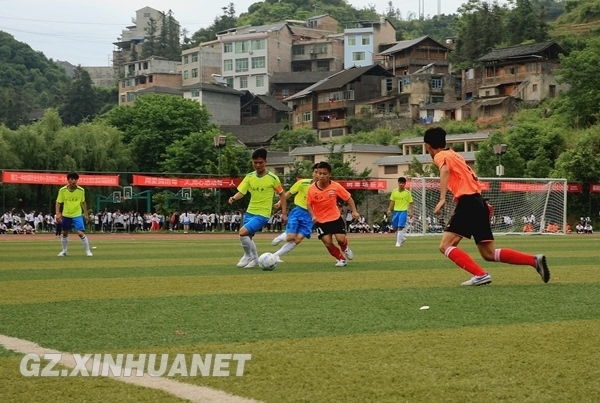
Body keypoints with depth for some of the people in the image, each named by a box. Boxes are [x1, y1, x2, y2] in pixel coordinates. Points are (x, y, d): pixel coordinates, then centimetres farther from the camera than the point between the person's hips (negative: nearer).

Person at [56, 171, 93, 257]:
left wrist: (86, 214, 6)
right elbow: (58, 202, -5)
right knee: (65, 233, 14)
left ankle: (88, 251, -1)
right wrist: (58, 213, -17)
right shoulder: (62, 190, -13)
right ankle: (64, 251, 32)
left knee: (81, 233, -14)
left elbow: (83, 202, 3)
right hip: (66, 215, 2)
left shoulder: (81, 190, -11)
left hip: (77, 215, -2)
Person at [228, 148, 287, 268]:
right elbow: (241, 192, -3)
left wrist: (284, 213, -1)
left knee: (242, 232, -21)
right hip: (250, 212, 6)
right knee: (247, 238, 15)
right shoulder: (249, 177, 0)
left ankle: (248, 255, 0)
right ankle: (255, 259, 36)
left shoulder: (273, 178, -11)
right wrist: (234, 198, -26)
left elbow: (281, 194, 0)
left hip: (263, 214, -6)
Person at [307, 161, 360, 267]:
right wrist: (313, 216, -14)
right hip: (321, 221, 0)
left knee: (341, 239, -12)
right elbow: (308, 204, 0)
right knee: (328, 243, -5)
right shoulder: (311, 189, -13)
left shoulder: (336, 186, -14)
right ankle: (341, 259, 20)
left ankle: (345, 248, 26)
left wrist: (354, 211, -10)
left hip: (335, 218, 0)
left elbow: (348, 198, -3)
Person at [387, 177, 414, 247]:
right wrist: (389, 210, 3)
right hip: (396, 211, 4)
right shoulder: (394, 191, 6)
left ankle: (398, 242, -7)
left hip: (403, 211, -4)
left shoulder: (407, 193, -2)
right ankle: (402, 237, 31)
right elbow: (392, 201, 11)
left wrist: (411, 212, -9)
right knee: (395, 228, 8)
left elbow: (410, 203, -1)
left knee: (400, 227, -13)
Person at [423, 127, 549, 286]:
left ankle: (480, 275, -20)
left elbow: (445, 170, -24)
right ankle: (535, 260, 5)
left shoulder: (440, 156, -2)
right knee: (489, 253, 10)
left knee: (445, 246, -9)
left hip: (468, 203, -9)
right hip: (478, 202, 9)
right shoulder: (453, 155, 25)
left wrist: (442, 199, -34)